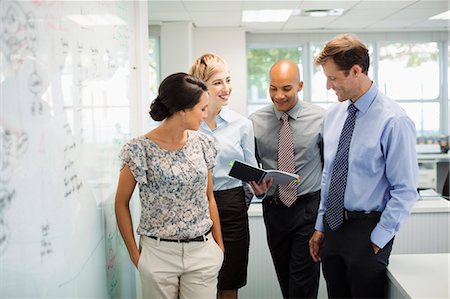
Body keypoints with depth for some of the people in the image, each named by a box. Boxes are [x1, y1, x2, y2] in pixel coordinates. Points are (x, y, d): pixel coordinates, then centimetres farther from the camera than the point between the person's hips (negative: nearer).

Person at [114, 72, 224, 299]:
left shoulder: (202, 144, 2)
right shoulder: (140, 150, -12)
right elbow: (121, 203, -2)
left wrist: (219, 245, 12)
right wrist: (134, 253, -2)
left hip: (202, 251, 4)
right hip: (159, 253, -3)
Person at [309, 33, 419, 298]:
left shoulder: (393, 121, -15)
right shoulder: (334, 114, 5)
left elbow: (405, 191, -14)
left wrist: (378, 240, -13)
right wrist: (320, 227, 13)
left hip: (367, 229, -6)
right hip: (333, 224, 6)